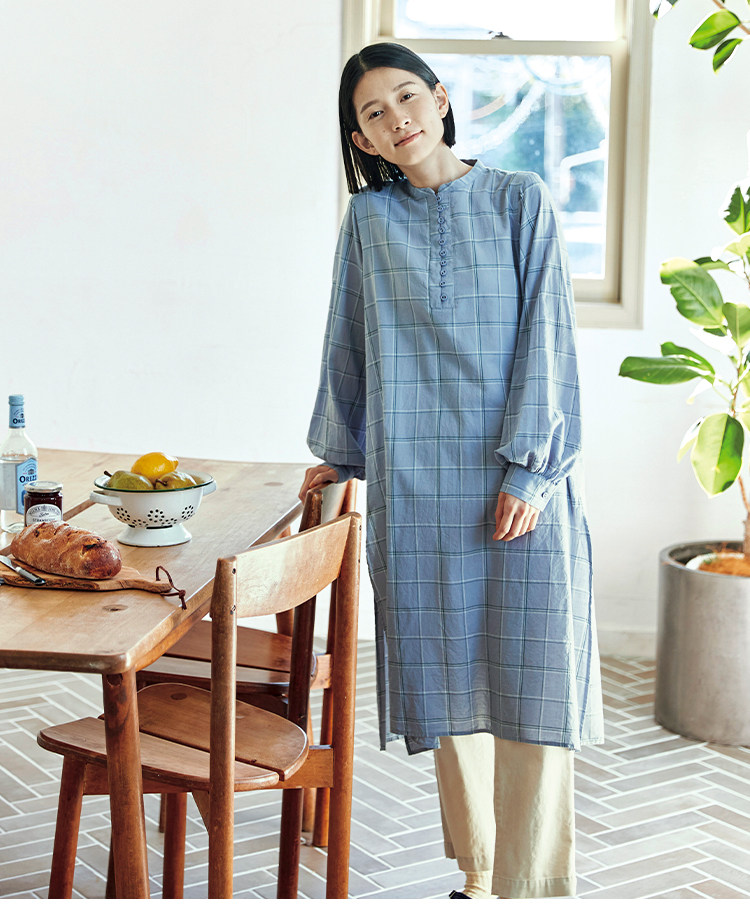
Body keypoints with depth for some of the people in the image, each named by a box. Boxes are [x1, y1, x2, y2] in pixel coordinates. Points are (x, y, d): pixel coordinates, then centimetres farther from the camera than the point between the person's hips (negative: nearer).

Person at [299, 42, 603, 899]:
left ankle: (530, 885, 5)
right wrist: (340, 454, 26)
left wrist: (528, 467, -11)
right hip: (415, 486, 2)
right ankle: (475, 877, 19)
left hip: (517, 477, -2)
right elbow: (349, 346, 18)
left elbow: (546, 338, -3)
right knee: (448, 682, 6)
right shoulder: (368, 220, 9)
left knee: (531, 678, -4)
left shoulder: (520, 201, 3)